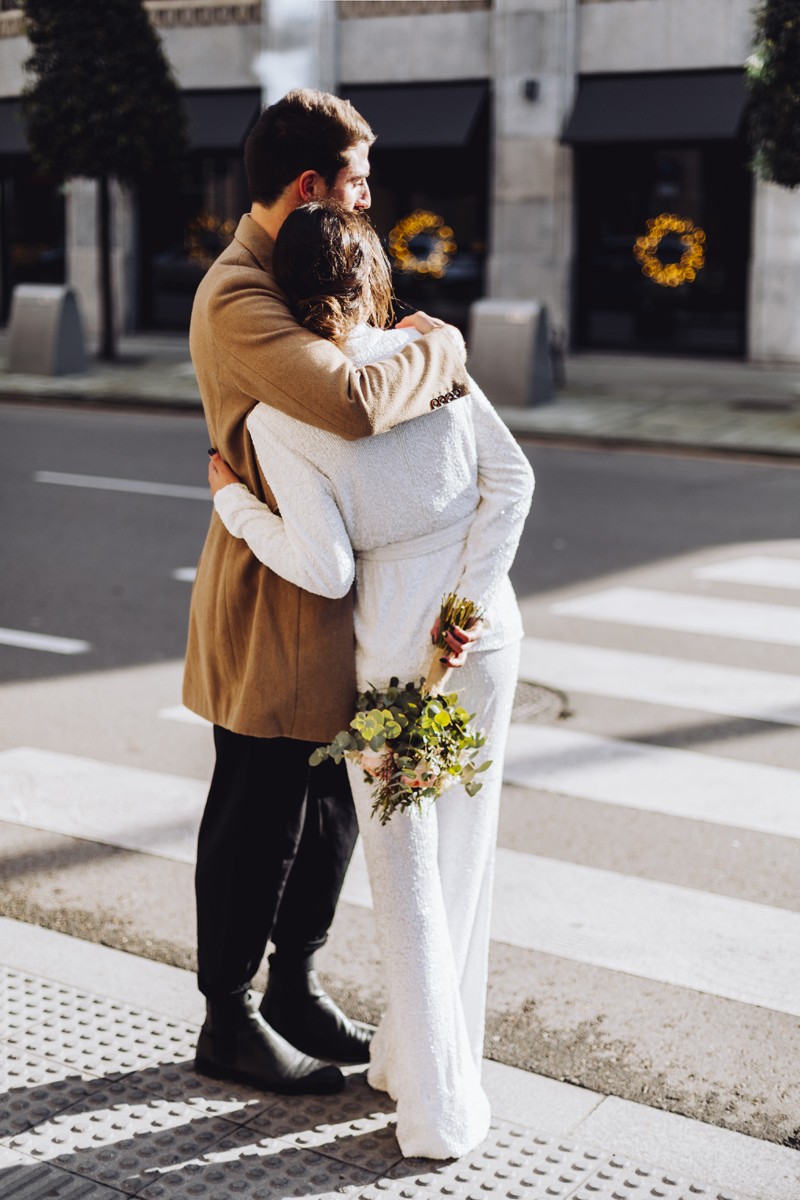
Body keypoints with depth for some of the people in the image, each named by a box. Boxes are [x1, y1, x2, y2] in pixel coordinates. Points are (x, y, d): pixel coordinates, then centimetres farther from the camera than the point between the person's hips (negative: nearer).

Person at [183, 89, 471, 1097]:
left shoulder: (285, 276, 14)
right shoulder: (237, 298, -21)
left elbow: (342, 387, 20)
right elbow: (353, 404, -37)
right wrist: (440, 348, -20)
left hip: (329, 587, 10)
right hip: (274, 595, -10)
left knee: (330, 804, 18)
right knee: (257, 818, 3)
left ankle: (294, 989, 35)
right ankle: (229, 1023, 21)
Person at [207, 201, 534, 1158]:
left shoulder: (277, 416, -14)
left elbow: (325, 568, -15)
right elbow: (512, 479, -4)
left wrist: (231, 498, -2)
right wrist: (465, 603, -6)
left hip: (395, 648, -4)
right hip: (490, 629, 4)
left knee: (407, 872, 8)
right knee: (464, 848, 15)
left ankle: (440, 1109, 14)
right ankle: (419, 1057, 30)